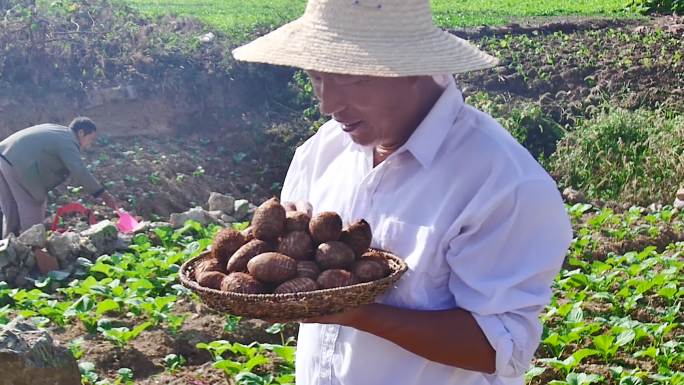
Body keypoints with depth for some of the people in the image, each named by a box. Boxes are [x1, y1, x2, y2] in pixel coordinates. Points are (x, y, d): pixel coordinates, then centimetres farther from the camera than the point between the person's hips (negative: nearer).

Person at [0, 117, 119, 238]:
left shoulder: (55, 130, 23)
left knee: (11, 211, 19)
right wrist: (103, 194, -15)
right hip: (18, 165, -9)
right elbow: (79, 171, -16)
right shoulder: (68, 142, -6)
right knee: (32, 213, 2)